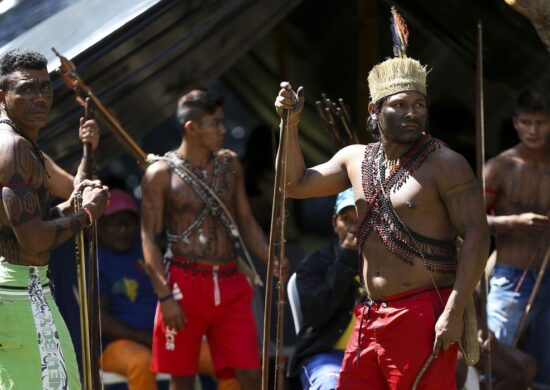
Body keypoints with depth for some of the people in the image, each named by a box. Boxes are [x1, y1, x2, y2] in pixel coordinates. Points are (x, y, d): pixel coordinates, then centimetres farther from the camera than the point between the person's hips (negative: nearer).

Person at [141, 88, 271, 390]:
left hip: (230, 284, 4)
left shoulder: (229, 164, 11)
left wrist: (271, 261, 0)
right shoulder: (160, 174, -4)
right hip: (185, 283, -4)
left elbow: (246, 220, 16)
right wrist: (165, 296, -12)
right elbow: (149, 238, -5)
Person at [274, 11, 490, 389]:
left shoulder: (445, 163, -8)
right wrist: (291, 125, 13)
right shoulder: (355, 159, 14)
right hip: (371, 316, 7)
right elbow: (298, 184, 26)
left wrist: (454, 312, -20)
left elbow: (476, 236, -13)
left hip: (424, 315, -7)